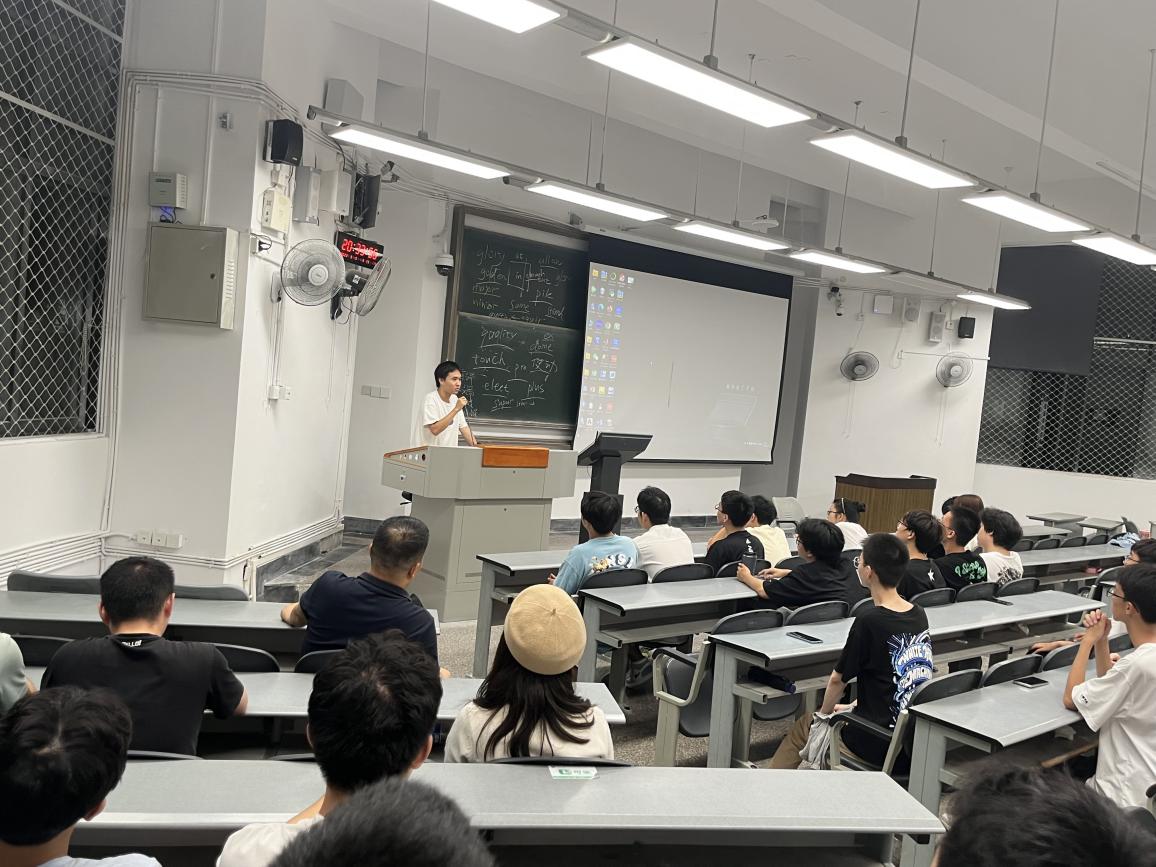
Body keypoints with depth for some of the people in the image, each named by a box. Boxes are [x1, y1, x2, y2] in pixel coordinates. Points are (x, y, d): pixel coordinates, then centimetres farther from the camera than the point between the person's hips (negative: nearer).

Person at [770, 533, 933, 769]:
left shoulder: (869, 621, -20)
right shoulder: (919, 615, 1)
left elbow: (838, 679, -6)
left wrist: (825, 713, 12)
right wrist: (853, 706, 20)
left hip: (880, 746, -7)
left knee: (803, 726, 17)